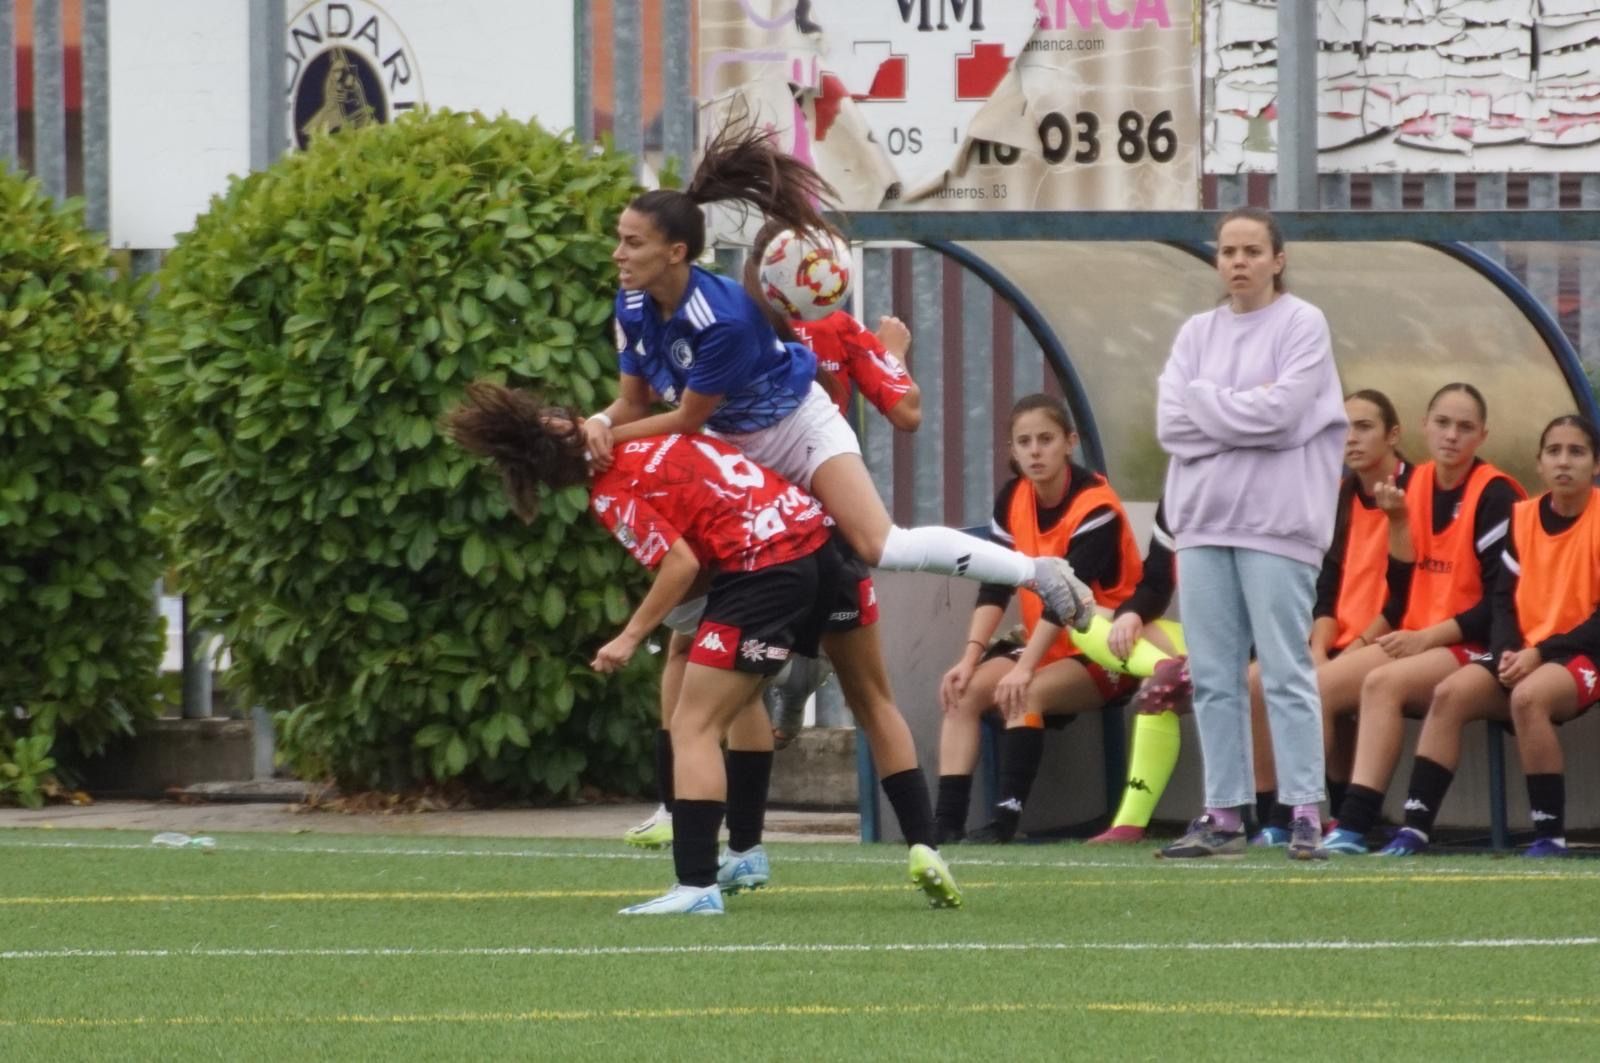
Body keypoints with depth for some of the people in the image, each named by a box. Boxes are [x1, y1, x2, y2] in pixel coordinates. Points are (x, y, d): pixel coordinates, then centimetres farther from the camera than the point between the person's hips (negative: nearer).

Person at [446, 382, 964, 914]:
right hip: (820, 527, 7)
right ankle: (923, 846, 19)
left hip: (764, 569, -7)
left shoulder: (611, 494, -4)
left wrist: (631, 636, -5)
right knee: (874, 702, 23)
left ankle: (697, 885, -9)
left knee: (694, 727, 1)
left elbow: (681, 562, -10)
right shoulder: (648, 430, 13)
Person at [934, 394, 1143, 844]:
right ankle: (947, 820, -21)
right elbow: (994, 588, -2)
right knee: (964, 692, -13)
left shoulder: (1095, 506, -19)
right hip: (1047, 647, 7)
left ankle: (1006, 820, -33)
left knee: (1026, 695, -31)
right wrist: (971, 656, -15)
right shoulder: (1012, 499, 1)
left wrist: (1025, 667, -35)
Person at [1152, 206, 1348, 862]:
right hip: (1204, 519, 5)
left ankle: (1306, 812, -3)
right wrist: (1243, 412, -10)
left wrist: (1204, 400, -4)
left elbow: (1280, 412, -14)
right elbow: (1172, 424, 2)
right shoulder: (1196, 333, 13)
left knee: (1286, 673, -5)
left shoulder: (1302, 326, -1)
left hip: (1275, 523, -5)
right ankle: (1223, 816, 8)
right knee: (1214, 677, 5)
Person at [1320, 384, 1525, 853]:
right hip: (1414, 641, 6)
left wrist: (1428, 637, -15)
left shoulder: (1495, 495, -8)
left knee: (1382, 683, -32)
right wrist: (1398, 521, -4)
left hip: (1473, 649, -6)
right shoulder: (1414, 483, 10)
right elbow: (1403, 590, 10)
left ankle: (1355, 825, -37)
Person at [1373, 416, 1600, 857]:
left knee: (1528, 696, -35)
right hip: (1524, 655, 6)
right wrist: (1506, 652, -12)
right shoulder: (1522, 517, 10)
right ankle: (1416, 825, -19)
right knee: (1450, 693, -19)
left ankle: (1550, 834, -28)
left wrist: (1539, 653, -17)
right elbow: (1502, 599, 8)